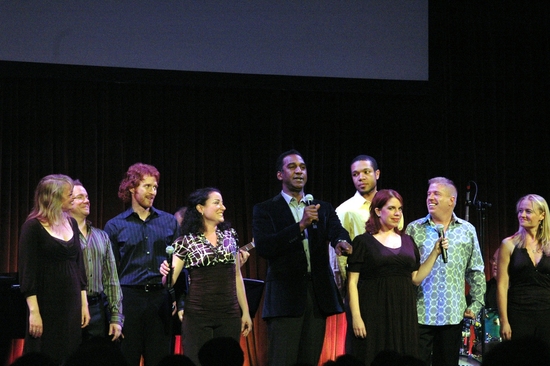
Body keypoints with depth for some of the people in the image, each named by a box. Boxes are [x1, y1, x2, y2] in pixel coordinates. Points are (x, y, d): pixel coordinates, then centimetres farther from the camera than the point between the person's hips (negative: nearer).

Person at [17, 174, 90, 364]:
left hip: (72, 304, 6)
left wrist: (84, 303, 11)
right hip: (47, 304, -6)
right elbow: (27, 271, -11)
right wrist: (34, 311, -16)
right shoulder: (33, 227, -9)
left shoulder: (71, 223, 10)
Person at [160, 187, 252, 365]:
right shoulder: (186, 240, -3)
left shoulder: (230, 235, 8)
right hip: (197, 316, -3)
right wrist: (166, 272, -29)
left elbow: (237, 276, 13)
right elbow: (170, 281, -6)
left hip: (230, 315, 3)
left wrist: (245, 311, 12)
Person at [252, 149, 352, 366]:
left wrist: (342, 242, -27)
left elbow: (337, 231, -2)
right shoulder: (265, 210, 4)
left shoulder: (323, 209, 16)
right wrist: (301, 225, -20)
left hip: (318, 297, 4)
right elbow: (263, 248, -11)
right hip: (286, 297, -4)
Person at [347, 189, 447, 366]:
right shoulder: (363, 242, -1)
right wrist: (356, 316, -12)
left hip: (404, 314, 4)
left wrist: (435, 252, 6)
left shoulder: (408, 241, 14)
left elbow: (416, 278, 13)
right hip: (374, 315, -4)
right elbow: (352, 282, -4)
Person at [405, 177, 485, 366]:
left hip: (453, 314, 1)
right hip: (420, 313, -1)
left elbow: (476, 271, 10)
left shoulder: (467, 231, 7)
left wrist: (477, 304, 5)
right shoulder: (414, 229, 3)